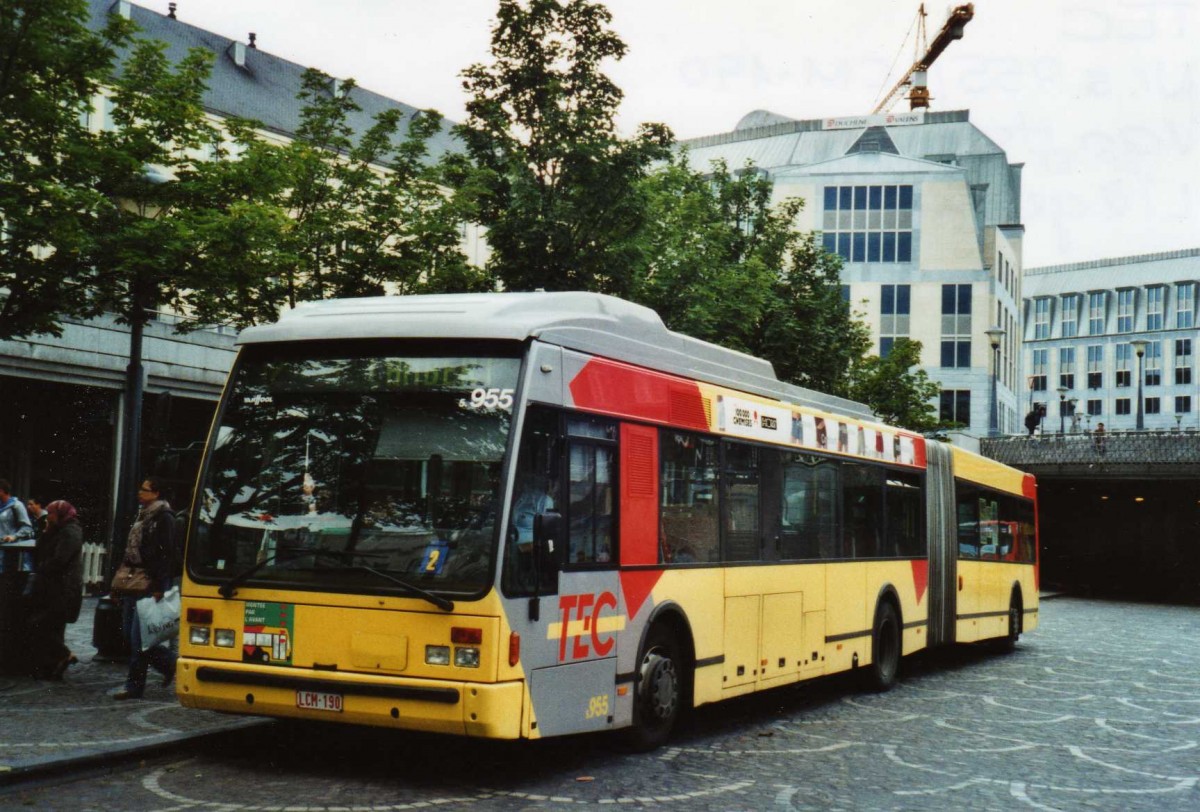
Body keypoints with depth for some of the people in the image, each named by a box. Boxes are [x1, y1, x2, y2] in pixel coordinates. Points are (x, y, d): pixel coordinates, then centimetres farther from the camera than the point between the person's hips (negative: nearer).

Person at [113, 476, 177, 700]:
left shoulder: (164, 518, -8)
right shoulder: (142, 516, 18)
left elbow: (166, 554, -15)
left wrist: (159, 587, -20)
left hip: (150, 585, -9)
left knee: (138, 636, -7)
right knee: (129, 633, 9)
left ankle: (134, 686, 1)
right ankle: (169, 664, 21)